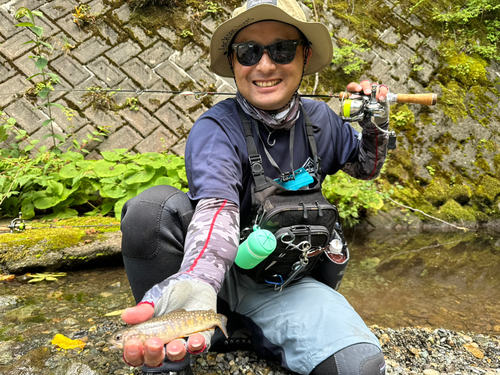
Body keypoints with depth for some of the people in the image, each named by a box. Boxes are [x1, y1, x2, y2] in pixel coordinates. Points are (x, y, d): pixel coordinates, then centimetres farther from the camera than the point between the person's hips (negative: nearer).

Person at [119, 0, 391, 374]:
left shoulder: (319, 119, 1)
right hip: (216, 268, -2)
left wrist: (375, 125, -3)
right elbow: (218, 210, -34)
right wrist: (196, 285, -54)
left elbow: (365, 167, 19)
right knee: (152, 205, -33)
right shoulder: (215, 129, -16)